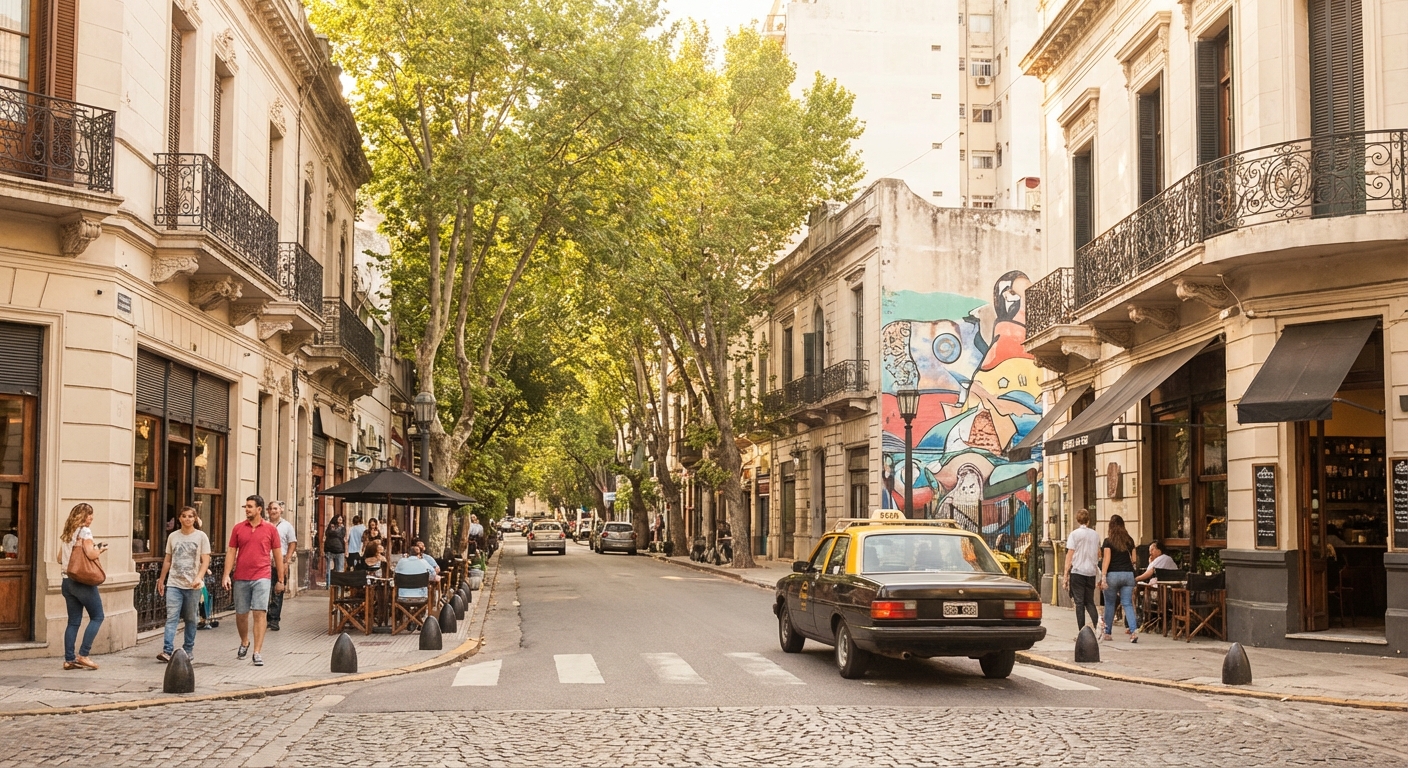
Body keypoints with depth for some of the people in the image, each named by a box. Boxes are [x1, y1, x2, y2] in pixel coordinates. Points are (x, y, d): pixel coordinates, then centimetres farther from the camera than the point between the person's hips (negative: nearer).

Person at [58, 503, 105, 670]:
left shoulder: (65, 533, 13)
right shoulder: (84, 531, -9)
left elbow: (60, 558, 17)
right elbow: (90, 554, -18)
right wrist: (100, 549, 0)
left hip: (67, 581, 7)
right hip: (83, 581, -7)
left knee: (73, 621, 9)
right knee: (97, 617, 2)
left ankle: (69, 659, 5)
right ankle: (83, 655, -6)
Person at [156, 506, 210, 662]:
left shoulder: (201, 536, -1)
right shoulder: (173, 536, 8)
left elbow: (205, 561, -4)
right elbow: (167, 560, 16)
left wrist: (199, 577, -18)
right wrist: (161, 580, 16)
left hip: (193, 585, -2)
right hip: (174, 584, 2)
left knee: (190, 619, 7)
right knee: (171, 617, -9)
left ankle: (188, 650, 18)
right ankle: (167, 651, -16)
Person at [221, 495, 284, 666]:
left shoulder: (270, 529, 3)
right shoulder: (238, 528, 7)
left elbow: (278, 555, 7)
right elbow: (231, 552, 7)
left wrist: (280, 580, 7)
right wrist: (226, 575, -3)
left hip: (261, 577, -2)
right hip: (241, 578, 2)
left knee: (260, 613, -10)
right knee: (241, 614, 11)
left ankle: (258, 652, -9)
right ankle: (244, 643, 36)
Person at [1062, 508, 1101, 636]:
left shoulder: (1075, 534, -5)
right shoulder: (1095, 535, 7)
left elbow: (1070, 554, -8)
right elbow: (1099, 555, 16)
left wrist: (1066, 573, -5)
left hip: (1077, 571, -4)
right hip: (1091, 572, 4)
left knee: (1079, 602, 0)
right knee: (1090, 602, 12)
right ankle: (1097, 623, -12)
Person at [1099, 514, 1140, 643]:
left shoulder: (1108, 541, -6)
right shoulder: (1129, 540, 6)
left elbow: (1106, 559, -12)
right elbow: (1133, 559, 11)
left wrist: (1103, 577, -14)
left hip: (1113, 574, -3)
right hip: (1128, 574, 3)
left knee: (1109, 604, 9)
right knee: (1127, 604, 3)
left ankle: (1107, 633, 15)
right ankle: (1134, 630, -15)